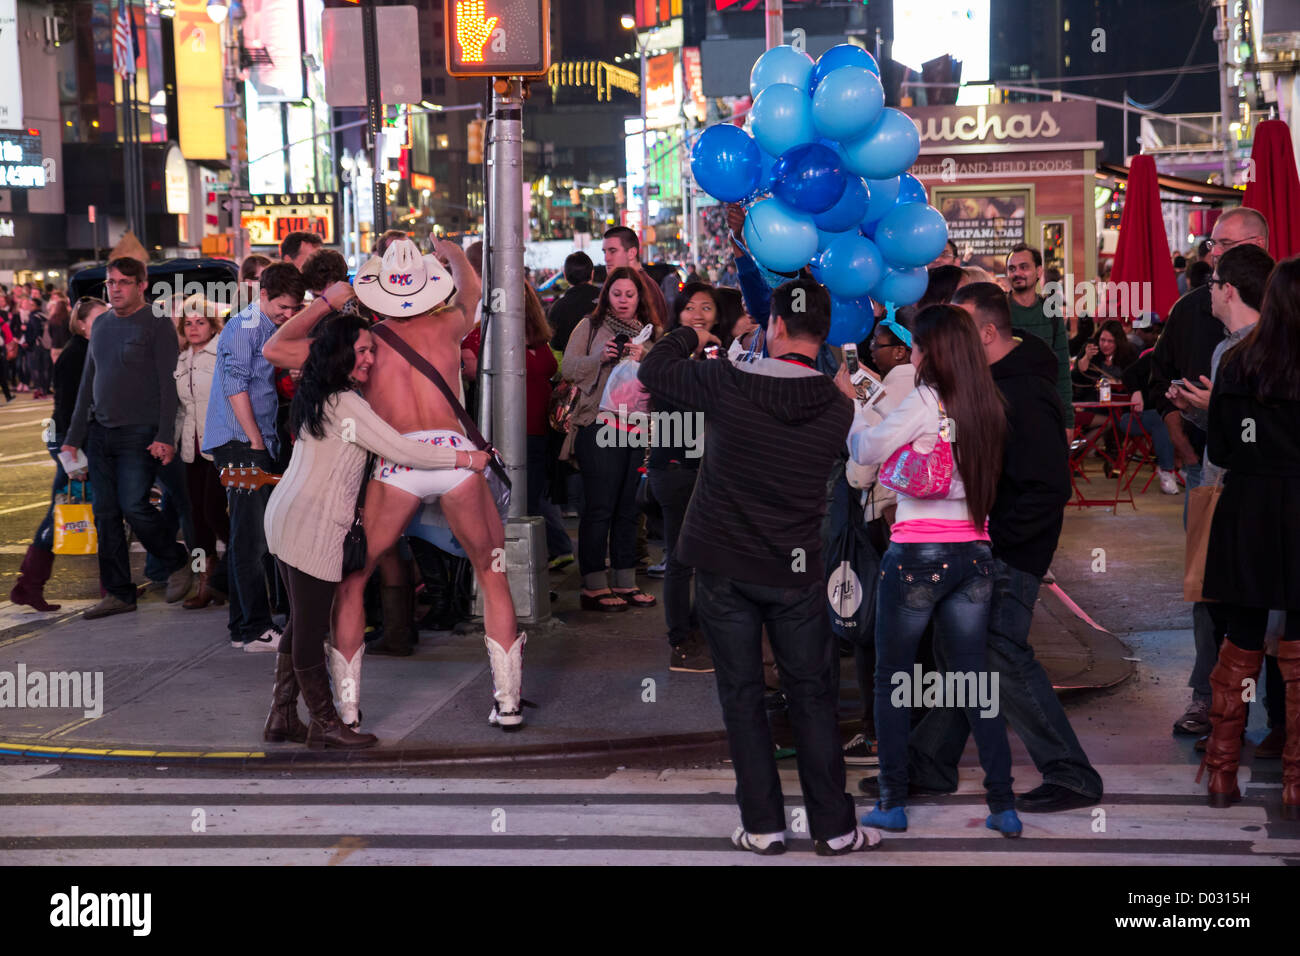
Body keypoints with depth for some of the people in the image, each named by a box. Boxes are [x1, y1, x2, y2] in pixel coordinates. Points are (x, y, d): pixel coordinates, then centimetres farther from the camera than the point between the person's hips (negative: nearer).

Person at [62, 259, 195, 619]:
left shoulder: (157, 324, -4)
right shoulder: (101, 324, 16)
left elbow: (168, 383, -9)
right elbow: (88, 383, 19)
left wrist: (165, 437, -17)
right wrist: (73, 437, 15)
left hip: (139, 434, -6)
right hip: (100, 433, 6)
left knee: (134, 505, -15)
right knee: (105, 514, 4)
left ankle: (177, 564, 9)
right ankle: (119, 594, 11)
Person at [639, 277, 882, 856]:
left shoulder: (727, 385, -13)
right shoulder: (837, 410, -6)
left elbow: (653, 369, 0)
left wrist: (691, 336, 20)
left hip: (723, 568, -1)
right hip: (795, 573, 1)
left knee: (741, 695, 9)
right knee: (812, 697, 10)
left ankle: (763, 826, 13)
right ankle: (834, 828, 14)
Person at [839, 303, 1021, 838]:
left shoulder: (926, 400, -11)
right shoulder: (988, 405, 7)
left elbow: (866, 452, -8)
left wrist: (847, 398, 8)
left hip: (918, 553, -6)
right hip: (975, 554, 6)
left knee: (891, 678, 8)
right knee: (973, 678, 11)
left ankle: (893, 803, 12)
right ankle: (1003, 806, 8)